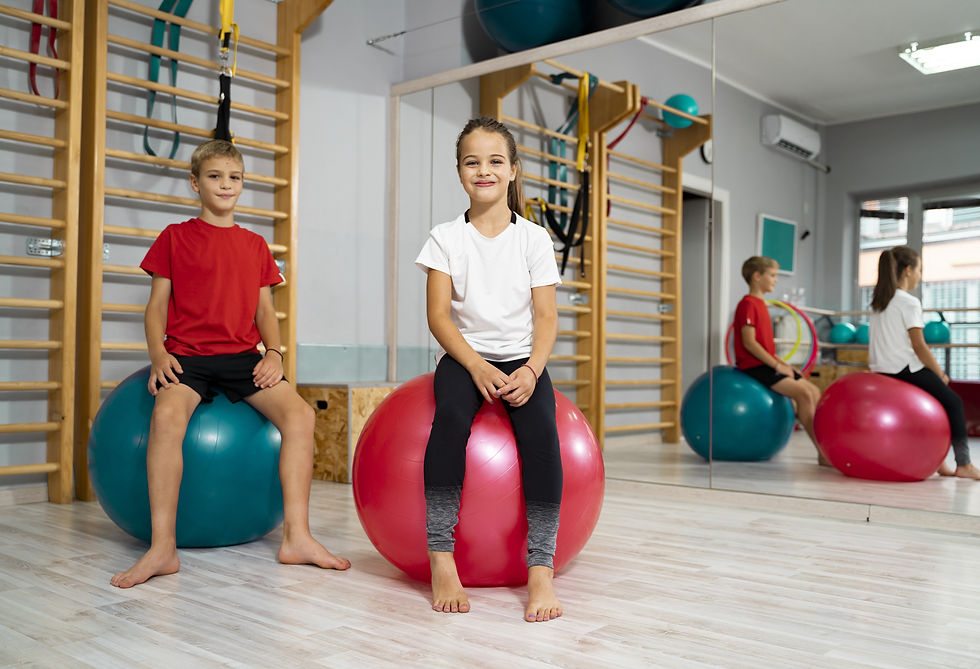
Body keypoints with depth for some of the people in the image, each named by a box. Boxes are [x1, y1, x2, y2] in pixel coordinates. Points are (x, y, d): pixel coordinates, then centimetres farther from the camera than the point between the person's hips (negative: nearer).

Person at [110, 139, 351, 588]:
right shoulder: (175, 238, 10)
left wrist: (273, 352, -3)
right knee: (167, 415, -34)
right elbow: (156, 305, 6)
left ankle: (296, 537, -17)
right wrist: (158, 354, -11)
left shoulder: (255, 245, 18)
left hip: (242, 356, 3)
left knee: (299, 413, -21)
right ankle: (162, 547, -28)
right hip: (187, 355, -3)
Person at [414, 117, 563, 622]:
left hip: (522, 358, 1)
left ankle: (540, 570, -28)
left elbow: (546, 317, 1)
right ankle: (441, 561, -30)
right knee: (451, 415, -33)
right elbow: (438, 315, -3)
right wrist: (477, 367, -18)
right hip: (464, 356, 0)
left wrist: (531, 370, -17)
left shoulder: (534, 238, 5)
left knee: (541, 429, -30)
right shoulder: (446, 238, 4)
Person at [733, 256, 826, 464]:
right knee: (803, 393, -20)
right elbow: (749, 342, -19)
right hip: (754, 367, -10)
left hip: (766, 364, 10)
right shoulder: (747, 304, -11)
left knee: (814, 391, 3)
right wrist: (777, 365, -17)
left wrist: (784, 364, 9)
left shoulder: (760, 304, 19)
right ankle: (823, 452, -16)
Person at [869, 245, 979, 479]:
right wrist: (941, 374, -2)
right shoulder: (910, 302, -13)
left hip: (881, 369, 8)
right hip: (905, 369, -8)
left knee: (934, 399, 23)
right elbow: (919, 347, -14)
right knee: (953, 402, 5)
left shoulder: (877, 300, 11)